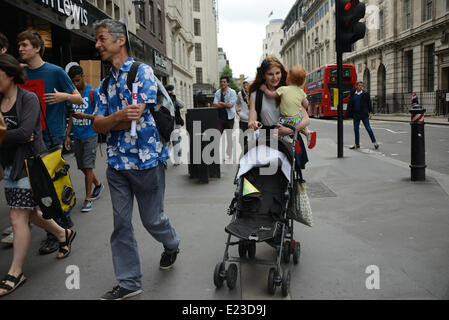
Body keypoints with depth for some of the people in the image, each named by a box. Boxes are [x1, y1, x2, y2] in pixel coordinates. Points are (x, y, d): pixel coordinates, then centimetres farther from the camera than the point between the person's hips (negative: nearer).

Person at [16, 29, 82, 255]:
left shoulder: (55, 72, -4)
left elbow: (79, 99, 1)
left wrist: (63, 96, -19)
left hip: (52, 135, -5)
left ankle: (53, 236, 5)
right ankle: (65, 221, 30)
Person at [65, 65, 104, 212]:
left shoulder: (93, 92, -7)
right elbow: (71, 116, 15)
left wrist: (84, 115, -23)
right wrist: (67, 135, 10)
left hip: (90, 135, -6)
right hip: (77, 136, 6)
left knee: (87, 167, -6)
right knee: (82, 167, 11)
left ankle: (88, 199, 2)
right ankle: (98, 185, 36)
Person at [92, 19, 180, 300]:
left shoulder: (143, 72, -7)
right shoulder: (106, 83, 13)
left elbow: (134, 117, -17)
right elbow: (98, 126, 3)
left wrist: (108, 122, -3)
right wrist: (120, 116, -18)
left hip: (146, 160, -6)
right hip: (116, 162, 6)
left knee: (152, 219, 8)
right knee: (121, 224, 7)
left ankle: (172, 245, 42)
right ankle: (129, 282, 20)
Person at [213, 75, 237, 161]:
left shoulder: (232, 92, -5)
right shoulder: (217, 92, 6)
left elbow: (230, 105, -16)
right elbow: (215, 104, -4)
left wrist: (220, 103, -6)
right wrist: (226, 105, -12)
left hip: (229, 117, -3)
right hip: (220, 117, 3)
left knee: (229, 136, 7)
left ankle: (228, 154, 17)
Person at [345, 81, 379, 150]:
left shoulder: (365, 94, 0)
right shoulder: (353, 94, 6)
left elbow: (369, 103, 0)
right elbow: (350, 104, 7)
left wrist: (370, 112, -7)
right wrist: (348, 114, 1)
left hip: (364, 114, -3)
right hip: (355, 114, 3)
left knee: (368, 128, -2)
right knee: (356, 129, 5)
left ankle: (374, 142, 8)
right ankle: (357, 145, 14)